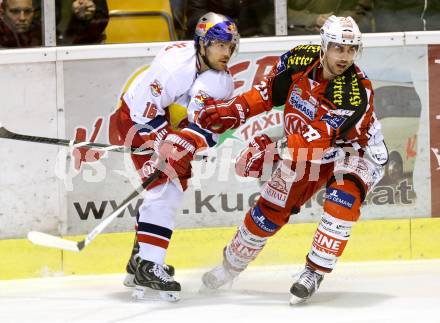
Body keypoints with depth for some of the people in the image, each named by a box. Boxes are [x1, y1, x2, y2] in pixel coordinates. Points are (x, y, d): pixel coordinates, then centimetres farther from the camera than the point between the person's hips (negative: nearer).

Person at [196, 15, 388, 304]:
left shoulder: (357, 93, -34)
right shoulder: (300, 60, -19)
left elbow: (318, 141, -40)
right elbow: (270, 90, 1)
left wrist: (276, 149, -48)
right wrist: (234, 111, -9)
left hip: (356, 151, -5)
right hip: (304, 149, 5)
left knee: (344, 195, -34)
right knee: (271, 208, 4)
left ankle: (315, 272, -23)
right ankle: (232, 263, 29)